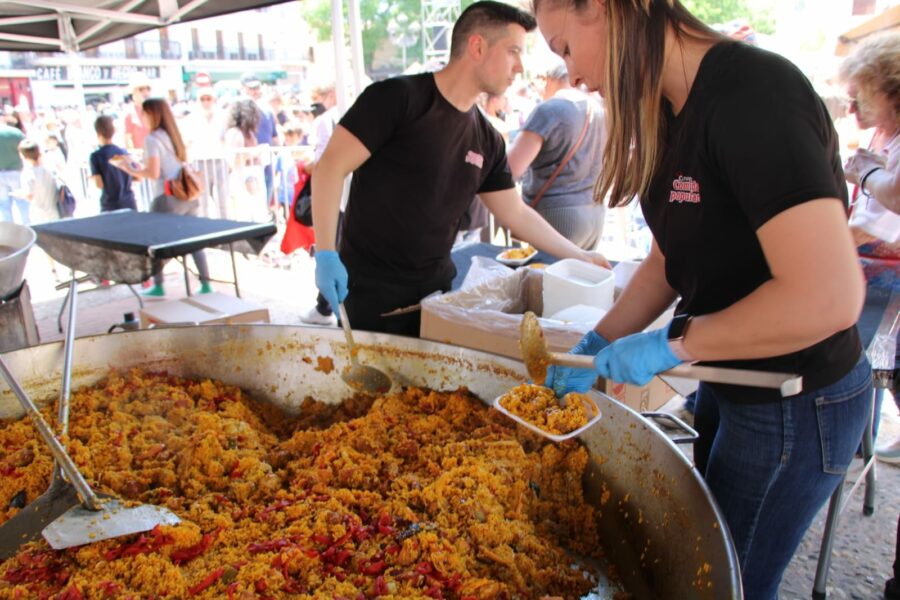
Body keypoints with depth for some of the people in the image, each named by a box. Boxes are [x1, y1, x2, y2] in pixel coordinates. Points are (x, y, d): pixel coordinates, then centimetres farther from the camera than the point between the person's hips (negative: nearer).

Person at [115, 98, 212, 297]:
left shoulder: (152, 139, -10)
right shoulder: (172, 135, 13)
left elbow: (153, 173, -17)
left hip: (169, 199, -7)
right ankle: (205, 284, 10)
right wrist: (141, 169, 20)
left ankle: (158, 286, 15)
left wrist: (131, 170, -1)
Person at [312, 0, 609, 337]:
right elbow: (331, 167, -15)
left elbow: (516, 214, 14)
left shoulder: (487, 140, 6)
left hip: (437, 287, 6)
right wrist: (325, 254, -23)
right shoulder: (397, 98, -12)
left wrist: (579, 256, 15)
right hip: (371, 288, -5)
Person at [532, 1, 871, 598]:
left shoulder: (755, 92, -26)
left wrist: (672, 344, -24)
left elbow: (828, 297, -34)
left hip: (795, 405, -8)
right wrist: (599, 345, 1)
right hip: (731, 381, 9)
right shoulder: (674, 113, 2)